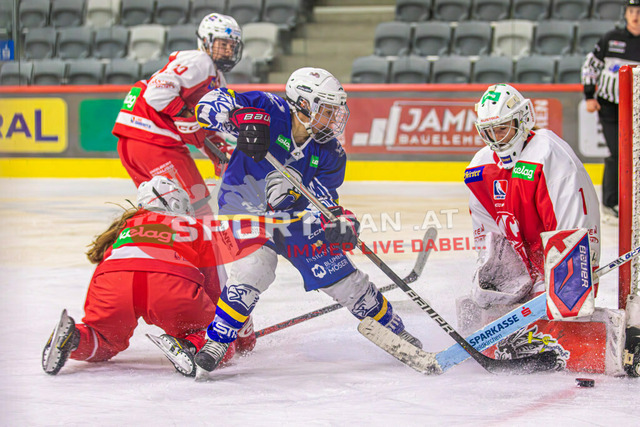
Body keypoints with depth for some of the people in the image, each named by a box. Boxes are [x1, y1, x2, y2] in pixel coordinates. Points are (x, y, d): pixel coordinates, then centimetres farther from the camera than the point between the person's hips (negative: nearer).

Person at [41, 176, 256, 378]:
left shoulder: (126, 224, 41)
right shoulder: (194, 227, 35)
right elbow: (217, 288, 36)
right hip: (174, 283, -2)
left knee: (104, 344, 25)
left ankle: (73, 336, -10)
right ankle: (190, 345, -18)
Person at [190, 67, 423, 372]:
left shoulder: (329, 154, -9)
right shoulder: (268, 111, -22)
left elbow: (322, 199, -9)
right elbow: (210, 104, -27)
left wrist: (339, 219, -32)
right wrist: (242, 118, -46)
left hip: (294, 217, 4)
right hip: (245, 214, -4)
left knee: (343, 278, 3)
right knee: (253, 272, -28)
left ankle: (393, 330, 22)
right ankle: (216, 342, -11)